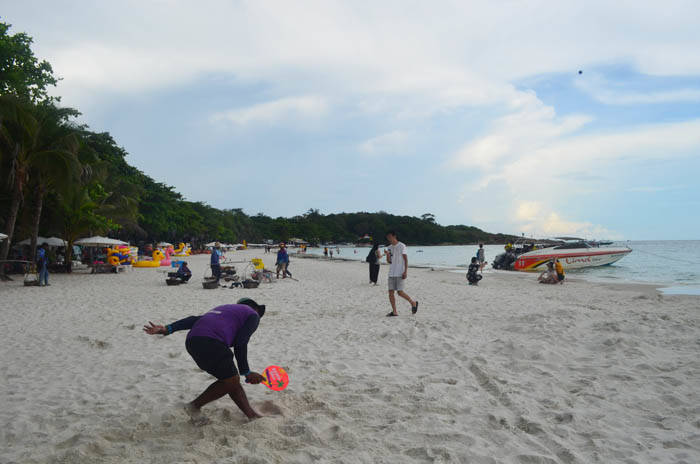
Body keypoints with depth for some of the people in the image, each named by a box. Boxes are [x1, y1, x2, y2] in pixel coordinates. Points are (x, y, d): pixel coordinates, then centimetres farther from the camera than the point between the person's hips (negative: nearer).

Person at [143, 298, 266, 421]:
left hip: (192, 342, 8)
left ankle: (252, 416, 21)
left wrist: (166, 329, 8)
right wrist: (246, 372, 5)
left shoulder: (223, 310, 34)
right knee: (231, 382, 11)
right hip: (211, 343, -8)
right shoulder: (253, 315, 14)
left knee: (233, 380, 18)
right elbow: (240, 343, -1)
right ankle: (195, 406, 20)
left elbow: (194, 319, 18)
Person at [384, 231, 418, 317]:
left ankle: (413, 303, 12)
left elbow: (406, 259, -6)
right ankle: (394, 312, 5)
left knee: (400, 292, -10)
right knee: (391, 292, 0)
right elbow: (389, 261, 12)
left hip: (400, 273, -6)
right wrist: (387, 254, -8)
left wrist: (405, 271, -14)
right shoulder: (390, 247, 13)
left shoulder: (402, 246, -4)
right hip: (391, 273, 6)